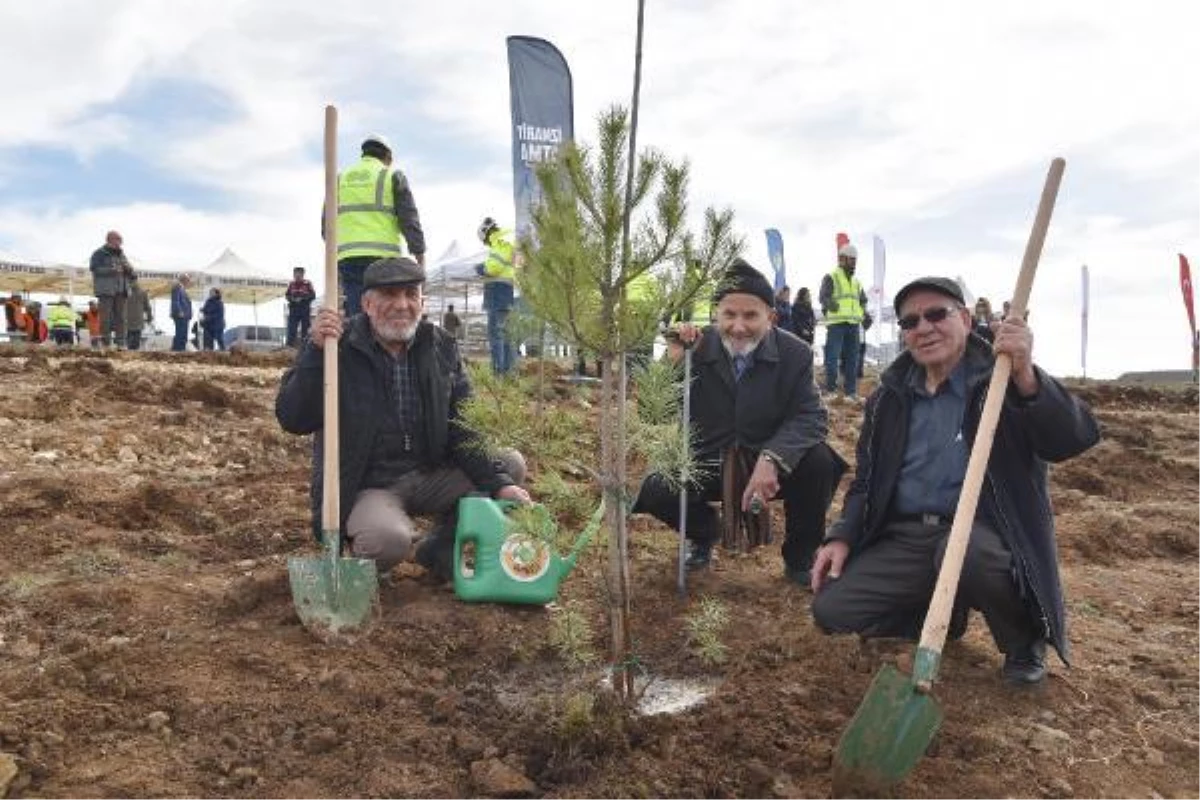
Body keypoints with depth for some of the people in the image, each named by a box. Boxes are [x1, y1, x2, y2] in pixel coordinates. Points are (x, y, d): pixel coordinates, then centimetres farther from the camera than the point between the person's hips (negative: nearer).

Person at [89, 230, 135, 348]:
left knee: (120, 317, 3)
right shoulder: (99, 253, 1)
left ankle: (120, 342, 5)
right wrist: (111, 270, -21)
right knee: (106, 316, -6)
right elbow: (94, 269, -11)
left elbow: (130, 273, 18)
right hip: (105, 290, -5)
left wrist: (128, 268, -6)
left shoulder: (121, 254, 18)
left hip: (120, 291, 5)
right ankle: (106, 343, -2)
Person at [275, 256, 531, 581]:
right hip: (364, 488, -5)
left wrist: (499, 483, -12)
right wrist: (316, 352, -28)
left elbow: (461, 428, 2)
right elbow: (292, 420, -16)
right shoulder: (340, 346, -10)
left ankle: (440, 548, 9)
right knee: (389, 538, -36)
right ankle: (362, 563, 4)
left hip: (428, 478, 5)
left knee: (511, 464, -9)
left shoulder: (441, 347, 3)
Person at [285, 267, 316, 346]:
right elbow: (287, 295, 13)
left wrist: (302, 298, -17)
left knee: (305, 328, 2)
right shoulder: (291, 284, 8)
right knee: (292, 328, 1)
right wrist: (292, 299, -8)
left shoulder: (308, 283, -4)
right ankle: (290, 344, 4)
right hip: (293, 309, 3)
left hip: (305, 309, -3)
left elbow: (313, 295, -7)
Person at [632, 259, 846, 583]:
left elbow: (811, 417, -18)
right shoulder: (696, 347, -10)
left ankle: (800, 558, -1)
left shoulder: (795, 354, -10)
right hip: (707, 465, 0)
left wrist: (771, 458, -37)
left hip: (771, 467, 0)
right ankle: (703, 533, 14)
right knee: (653, 492, -24)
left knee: (819, 462, -29)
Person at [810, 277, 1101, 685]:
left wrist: (1027, 377, -34)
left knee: (962, 551, -40)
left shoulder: (1003, 382, -2)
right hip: (904, 539, 5)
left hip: (984, 533, -4)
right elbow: (867, 481, 19)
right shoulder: (890, 398, 13)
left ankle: (1025, 637, -4)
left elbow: (1076, 438, -18)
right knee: (832, 609, -13)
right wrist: (842, 537, 2)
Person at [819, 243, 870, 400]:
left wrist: (864, 313, 8)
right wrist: (830, 303, -33)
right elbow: (823, 296, -10)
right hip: (836, 323, -7)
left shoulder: (856, 281, 23)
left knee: (852, 358, 8)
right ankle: (830, 389, -3)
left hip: (853, 324, 7)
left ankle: (851, 391, 13)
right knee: (832, 357, -9)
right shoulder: (831, 277, 1)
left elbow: (863, 300, 28)